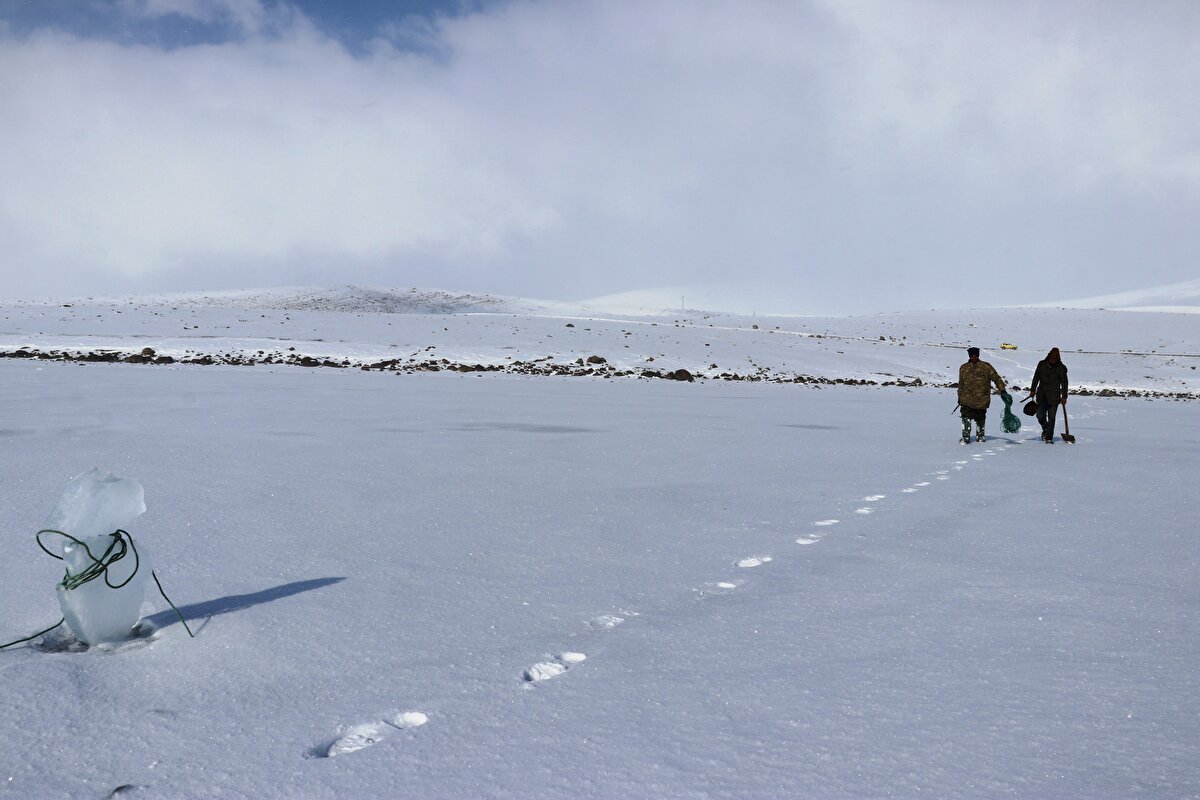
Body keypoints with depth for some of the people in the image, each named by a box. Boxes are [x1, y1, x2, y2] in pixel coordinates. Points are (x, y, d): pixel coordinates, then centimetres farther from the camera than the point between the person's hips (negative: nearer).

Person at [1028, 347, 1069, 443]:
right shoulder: (1042, 364, 5)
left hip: (1054, 396, -3)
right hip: (1042, 395, 3)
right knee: (1040, 416, 4)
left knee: (1051, 418, -4)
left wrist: (1064, 397, -2)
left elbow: (1064, 383, 2)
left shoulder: (1061, 368, -1)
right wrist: (1033, 390, 13)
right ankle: (1045, 429, 32)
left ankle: (1049, 437, 2)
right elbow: (1036, 377, 15)